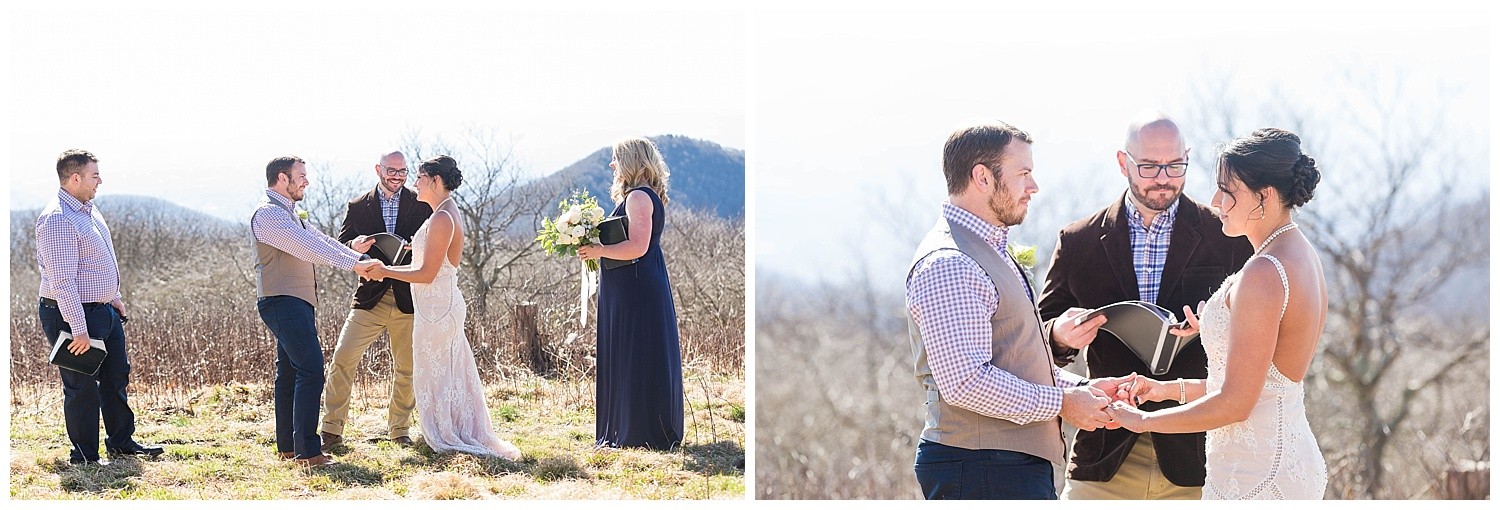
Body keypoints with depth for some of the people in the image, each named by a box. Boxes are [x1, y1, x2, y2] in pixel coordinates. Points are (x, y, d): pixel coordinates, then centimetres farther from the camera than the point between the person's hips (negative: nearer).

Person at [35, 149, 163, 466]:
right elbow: (63, 281, -25)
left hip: (104, 311, 10)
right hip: (72, 314, -10)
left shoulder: (89, 210, 11)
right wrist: (79, 330, -26)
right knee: (82, 387, -3)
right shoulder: (57, 220, -22)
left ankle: (121, 442, 29)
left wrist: (114, 296, 19)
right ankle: (84, 456, 7)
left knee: (116, 376, 17)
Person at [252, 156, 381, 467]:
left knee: (290, 371, 14)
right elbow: (309, 248, -24)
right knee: (311, 369, -17)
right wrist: (353, 263, -26)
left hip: (297, 302, 11)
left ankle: (288, 446, 20)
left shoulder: (290, 213, 21)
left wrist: (353, 253, -1)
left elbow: (319, 240, 14)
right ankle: (307, 451, -20)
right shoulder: (268, 214, -15)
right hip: (283, 302, -11)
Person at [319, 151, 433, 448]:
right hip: (370, 298, 0)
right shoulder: (358, 207, 7)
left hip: (408, 298, 0)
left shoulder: (421, 205, 5)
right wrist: (355, 245, -17)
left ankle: (398, 429, 21)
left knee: (406, 368, 6)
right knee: (342, 358, -9)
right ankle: (332, 429, -2)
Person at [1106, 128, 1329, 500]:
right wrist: (1171, 389, 15)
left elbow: (1235, 402, -19)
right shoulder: (1304, 257, 11)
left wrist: (1144, 420, -8)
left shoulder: (1262, 274, -19)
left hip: (1255, 475, -10)